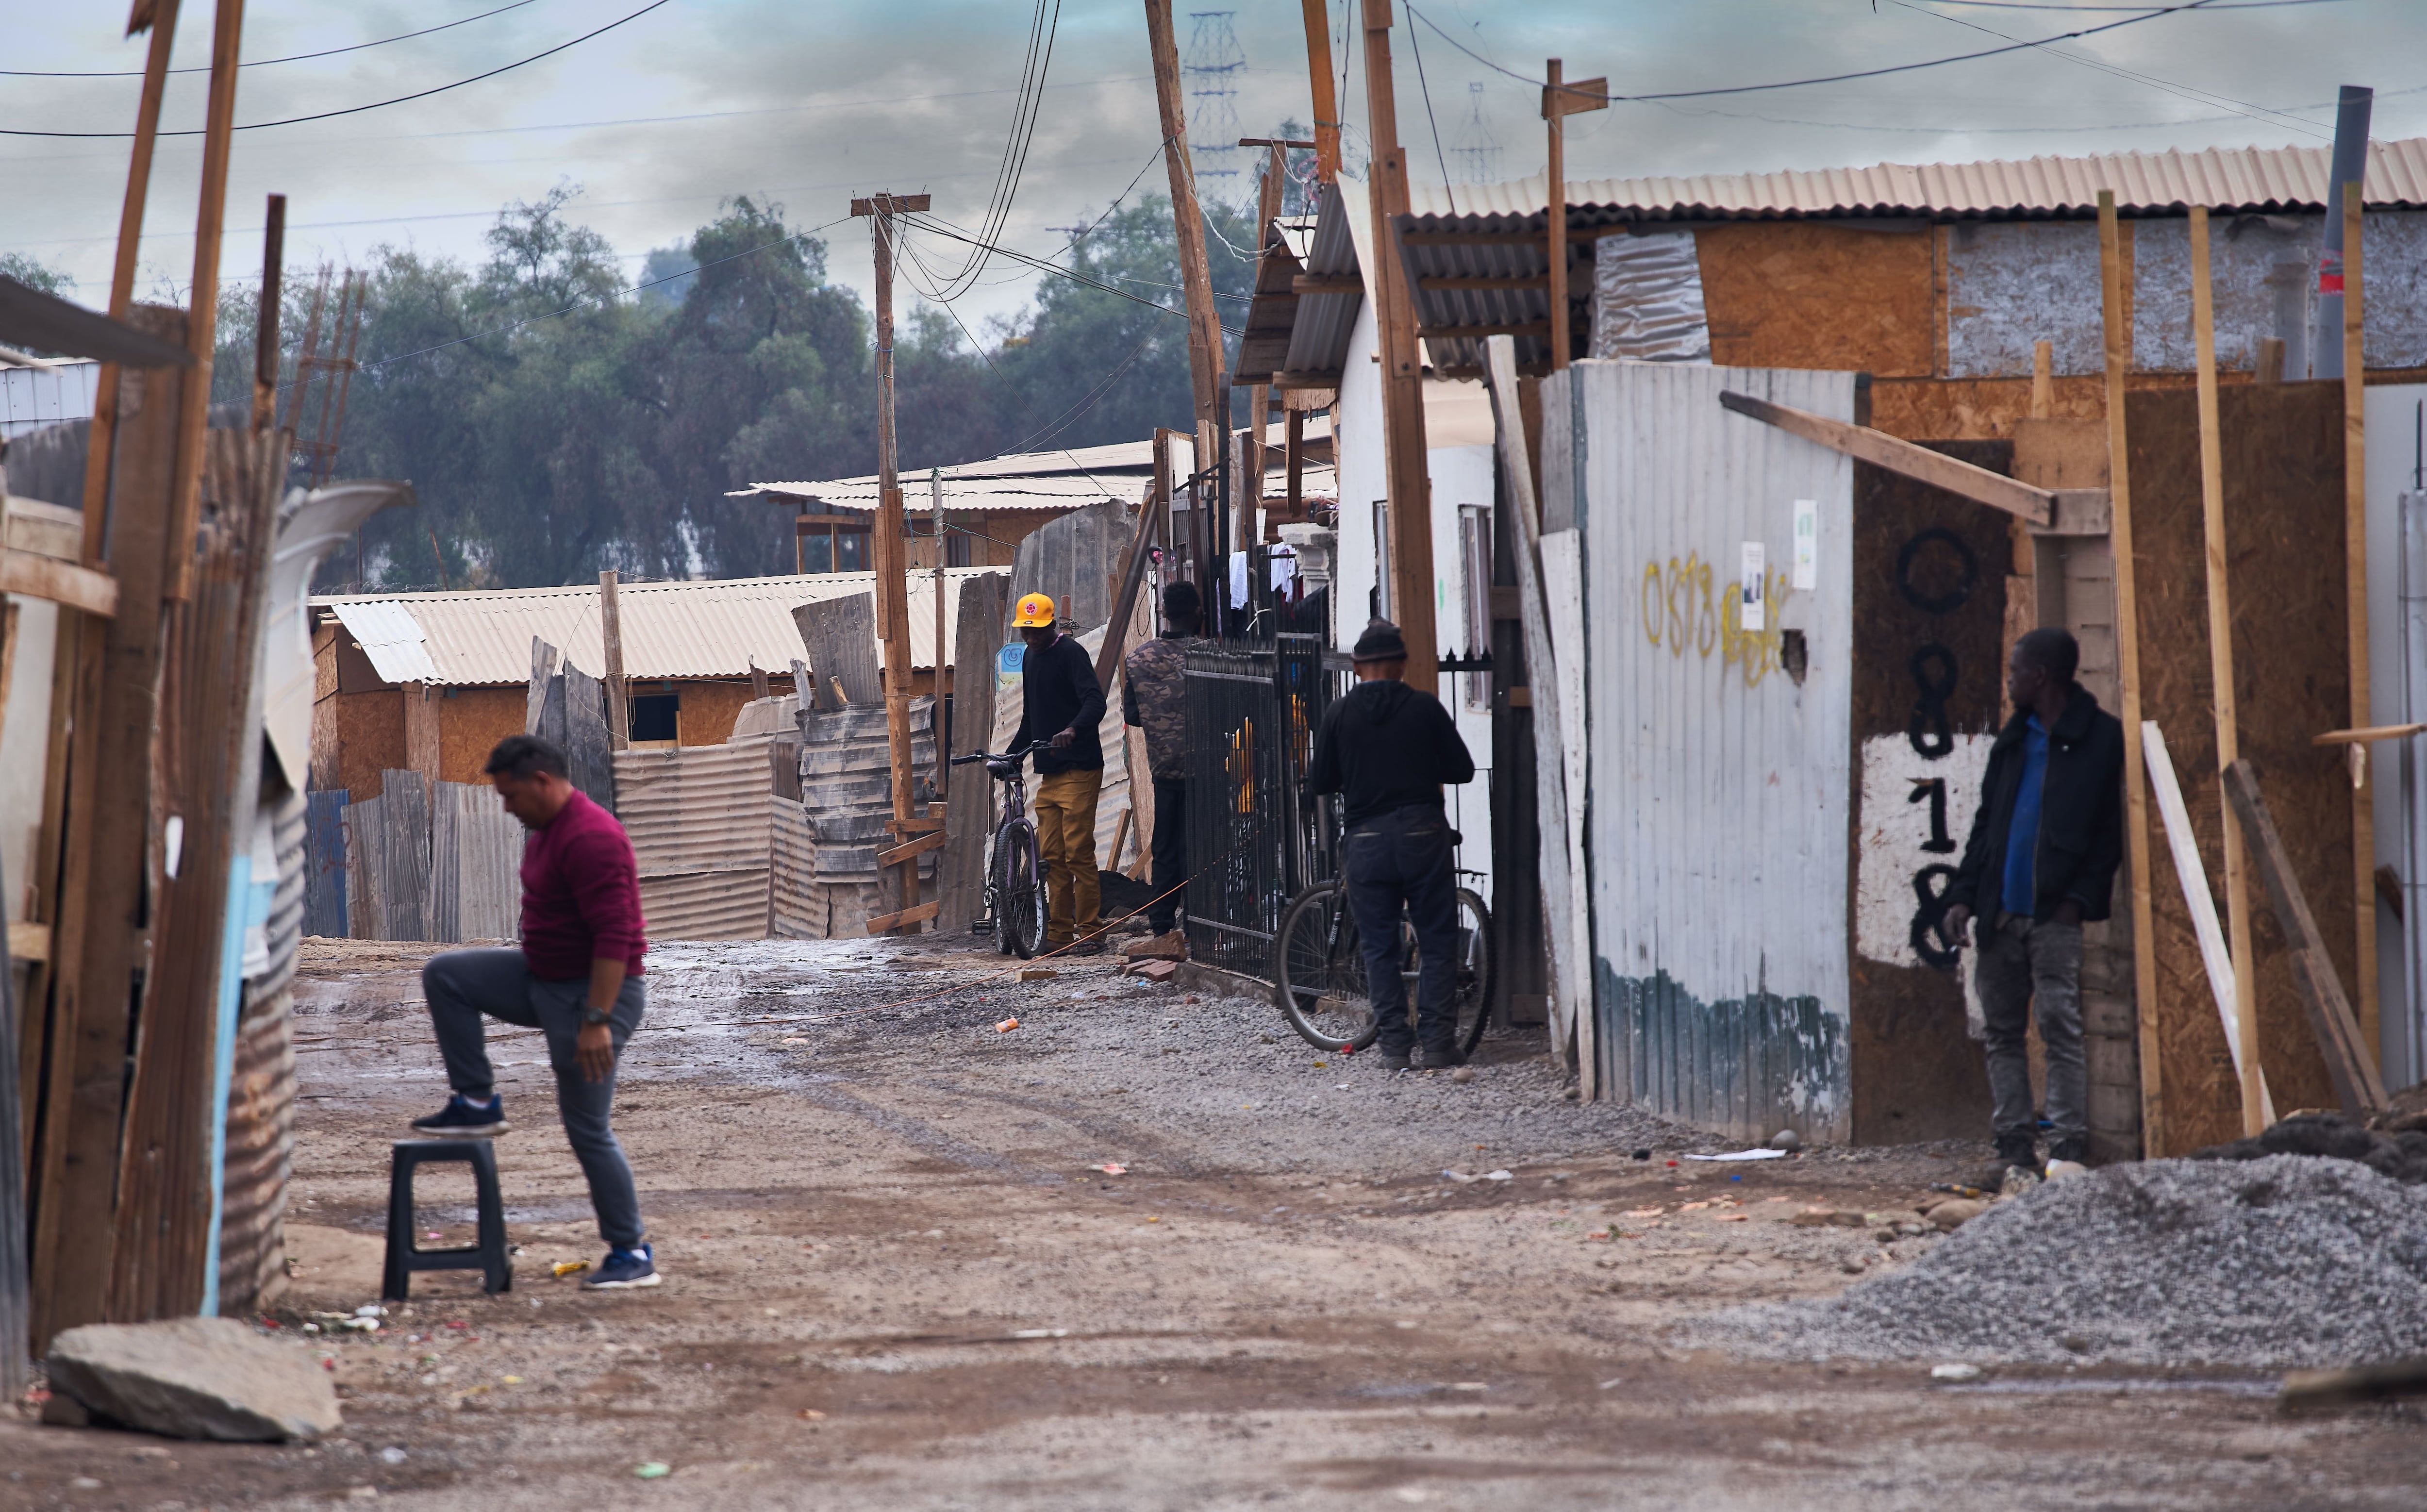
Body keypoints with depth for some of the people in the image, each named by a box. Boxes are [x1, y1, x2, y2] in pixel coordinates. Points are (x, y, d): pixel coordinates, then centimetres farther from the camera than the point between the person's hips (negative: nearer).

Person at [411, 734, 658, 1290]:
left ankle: (633, 1255, 3)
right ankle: (477, 1104, 6)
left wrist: (596, 1021, -30)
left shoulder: (591, 838, -23)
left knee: (589, 1131, -6)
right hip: (544, 980, 10)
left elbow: (614, 936, -28)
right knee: (444, 974, 2)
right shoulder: (549, 828, 10)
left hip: (593, 993, -10)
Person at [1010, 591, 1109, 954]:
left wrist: (1072, 730, -39)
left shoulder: (1071, 652, -8)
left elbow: (1095, 702, -22)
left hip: (1079, 770, -8)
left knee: (1078, 852, -10)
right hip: (1048, 773, 8)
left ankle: (1089, 933, -7)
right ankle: (1059, 934, 11)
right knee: (1052, 856, 7)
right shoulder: (1030, 657, 18)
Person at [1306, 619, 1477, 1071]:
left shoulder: (1340, 715, 1)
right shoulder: (1425, 708, -1)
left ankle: (1394, 1044, 4)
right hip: (1423, 832, -1)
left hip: (1367, 840, 1)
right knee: (1436, 941, 6)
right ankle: (1437, 1041, 0)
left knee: (1379, 948, 8)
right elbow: (1463, 769, 3)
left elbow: (1320, 783, 5)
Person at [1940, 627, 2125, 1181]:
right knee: (2003, 1031, 6)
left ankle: (2068, 1148, -8)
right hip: (2001, 911, 7)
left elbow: (2112, 829, -5)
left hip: (2056, 913, -7)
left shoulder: (2102, 738, -2)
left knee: (2061, 1027, -9)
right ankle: (2015, 1144, 9)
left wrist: (2080, 898, -14)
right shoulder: (2014, 739, 18)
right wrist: (1964, 896, 9)